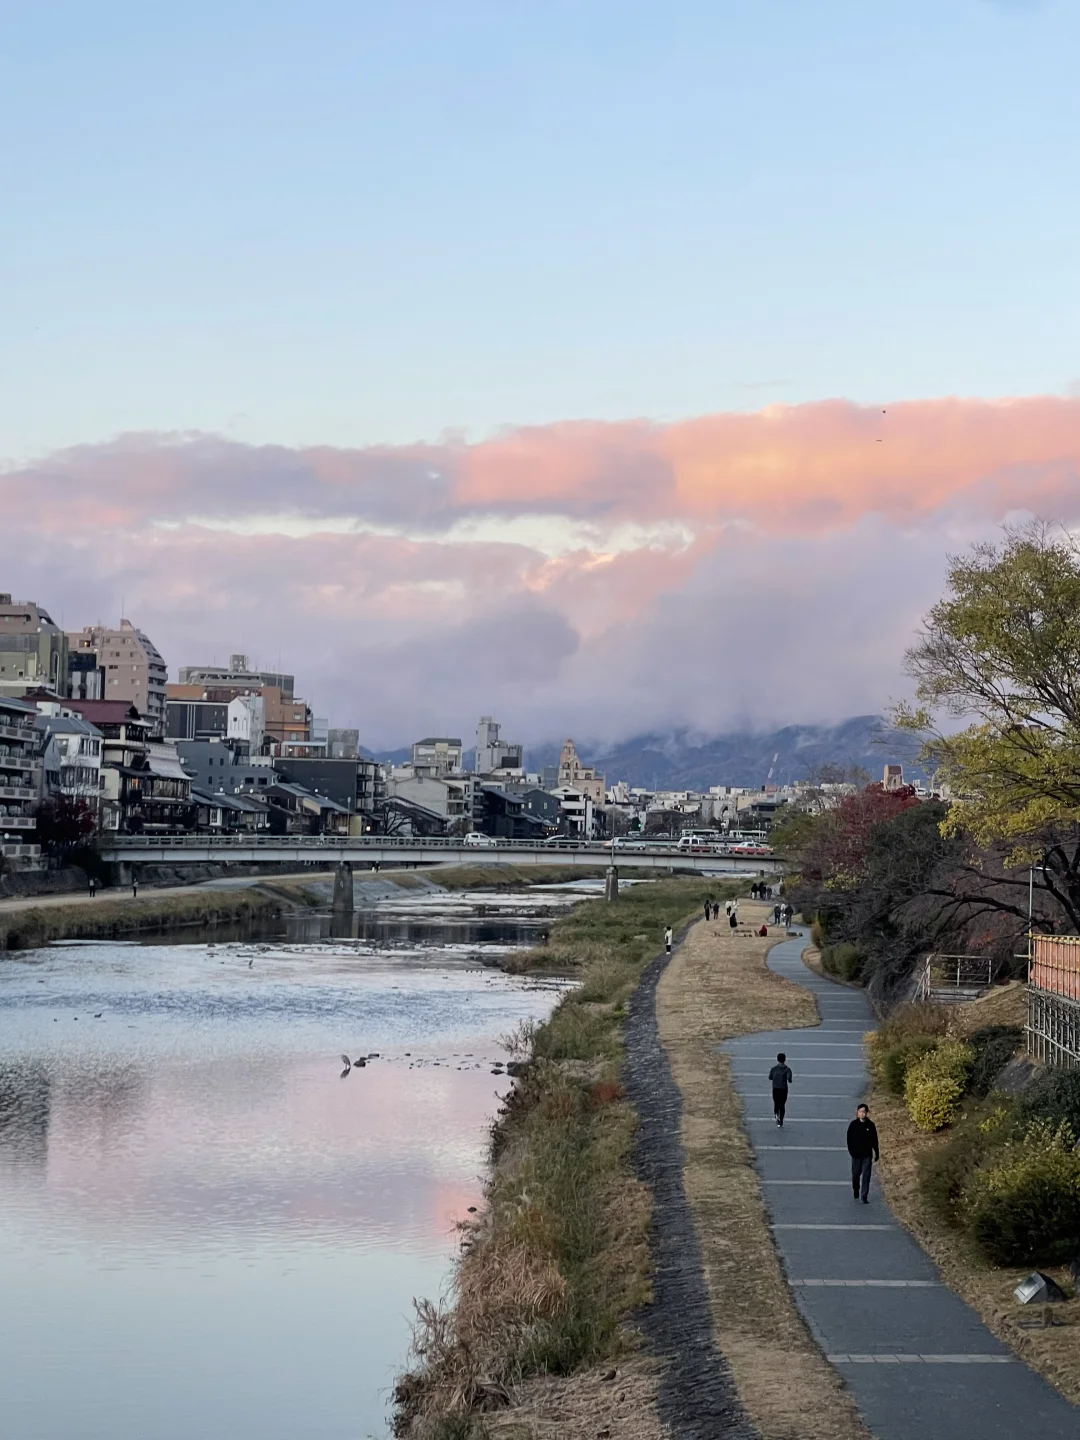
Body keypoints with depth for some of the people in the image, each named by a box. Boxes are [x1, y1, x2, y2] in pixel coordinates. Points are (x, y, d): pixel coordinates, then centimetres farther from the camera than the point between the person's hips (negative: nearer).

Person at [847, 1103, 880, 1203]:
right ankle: (856, 1191, 38)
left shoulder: (870, 1125, -3)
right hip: (856, 1154, 0)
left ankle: (864, 1197, 2)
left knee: (866, 1175, -2)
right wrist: (851, 1151, -11)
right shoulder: (853, 1124, -4)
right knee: (856, 1174, 12)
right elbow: (849, 1139, -1)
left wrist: (877, 1153, 7)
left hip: (867, 1154, 0)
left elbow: (874, 1140, 4)